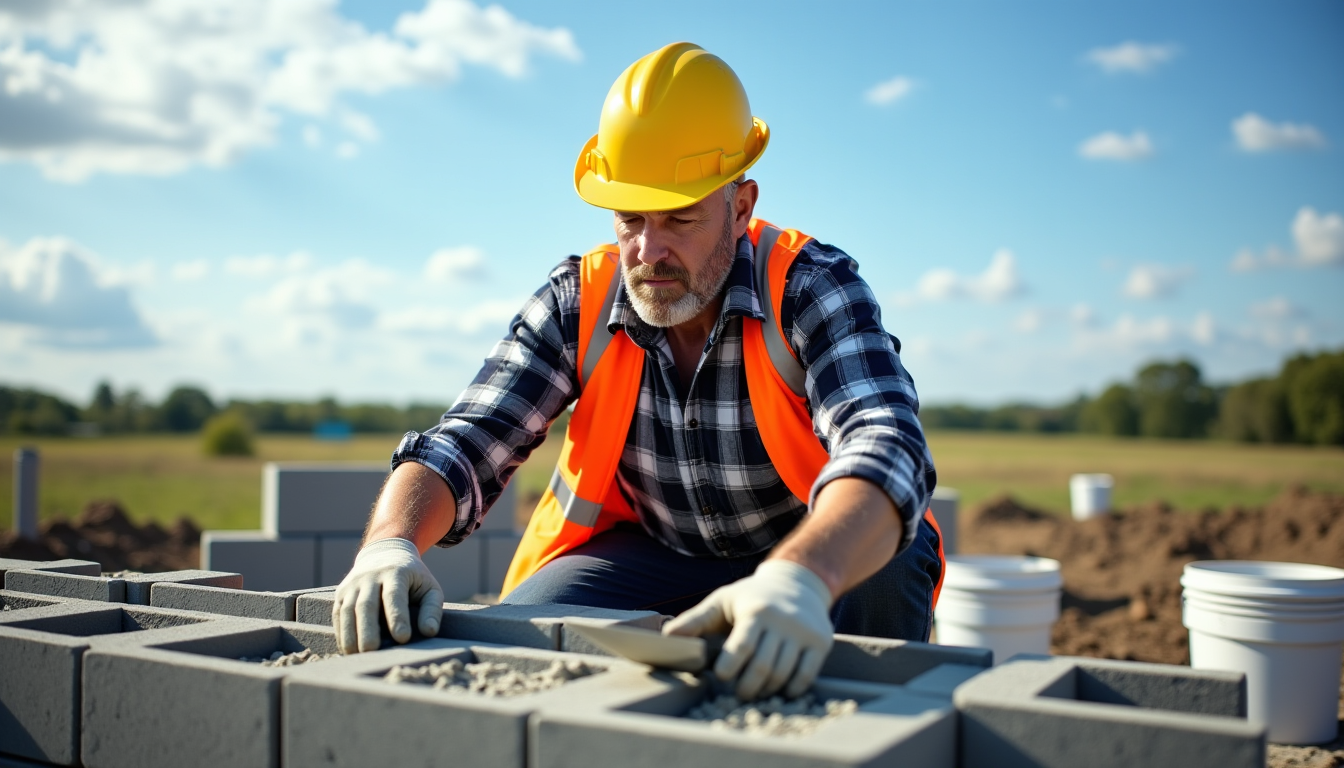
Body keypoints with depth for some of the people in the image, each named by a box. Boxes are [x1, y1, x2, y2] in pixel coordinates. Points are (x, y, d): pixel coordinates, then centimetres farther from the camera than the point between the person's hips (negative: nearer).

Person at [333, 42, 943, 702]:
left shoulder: (813, 288, -21)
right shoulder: (580, 302, -11)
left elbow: (885, 453, -38)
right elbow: (462, 447, -15)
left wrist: (799, 580, -60)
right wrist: (392, 544, -38)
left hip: (825, 556, -1)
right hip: (653, 551, 2)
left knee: (883, 580, -34)